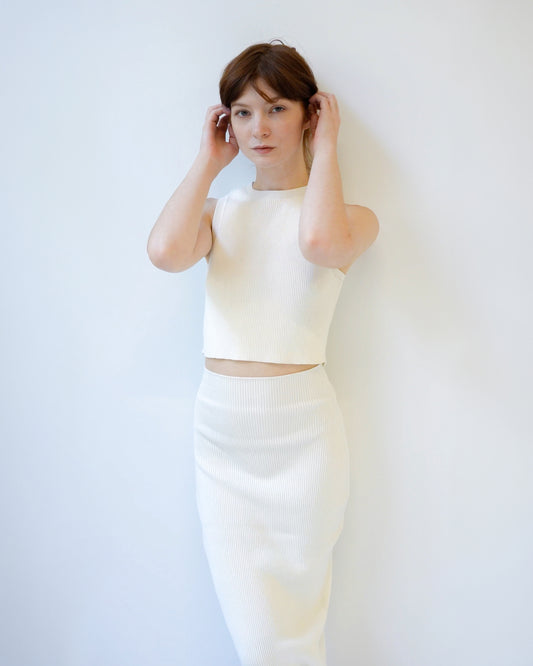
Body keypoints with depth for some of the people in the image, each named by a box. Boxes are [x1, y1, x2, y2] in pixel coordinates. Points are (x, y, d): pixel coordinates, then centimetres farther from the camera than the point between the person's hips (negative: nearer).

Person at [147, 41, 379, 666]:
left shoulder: (353, 218, 1)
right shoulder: (219, 211, 9)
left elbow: (319, 241, -26)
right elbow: (165, 251, -15)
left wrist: (325, 146, -9)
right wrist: (209, 160, -1)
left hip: (299, 425, -2)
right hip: (219, 424, 3)